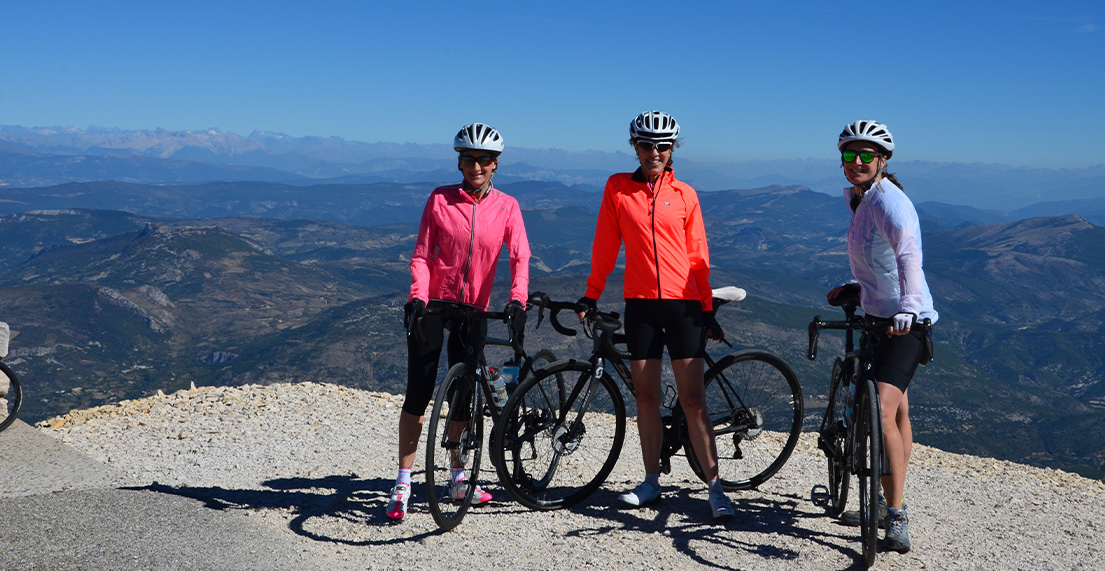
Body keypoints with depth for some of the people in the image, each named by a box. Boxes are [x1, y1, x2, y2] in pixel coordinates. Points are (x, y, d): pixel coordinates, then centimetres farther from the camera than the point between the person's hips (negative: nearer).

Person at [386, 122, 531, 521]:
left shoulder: (506, 207, 0)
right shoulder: (440, 200, -4)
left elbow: (519, 257, -9)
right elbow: (421, 255, -4)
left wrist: (517, 299, -26)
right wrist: (418, 296, -20)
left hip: (474, 309, 2)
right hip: (434, 305, -2)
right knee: (418, 395, -6)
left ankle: (458, 480, 24)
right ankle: (403, 485, 1)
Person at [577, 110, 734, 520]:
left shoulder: (684, 194, 5)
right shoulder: (618, 189, 6)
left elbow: (697, 256, 8)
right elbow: (605, 248, 9)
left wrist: (708, 310, 6)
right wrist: (591, 295, 8)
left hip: (683, 304, -1)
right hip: (640, 304, 1)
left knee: (693, 399, -3)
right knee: (646, 396, 7)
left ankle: (715, 488, 2)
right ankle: (651, 482, 19)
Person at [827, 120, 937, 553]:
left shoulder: (890, 202, -19)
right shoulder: (855, 198, 9)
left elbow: (908, 256, -34)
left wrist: (906, 308, -46)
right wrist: (854, 285, 11)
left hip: (905, 321, -9)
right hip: (877, 314, 9)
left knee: (883, 413, -19)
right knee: (897, 412, 18)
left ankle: (897, 519, -13)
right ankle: (889, 505, 28)